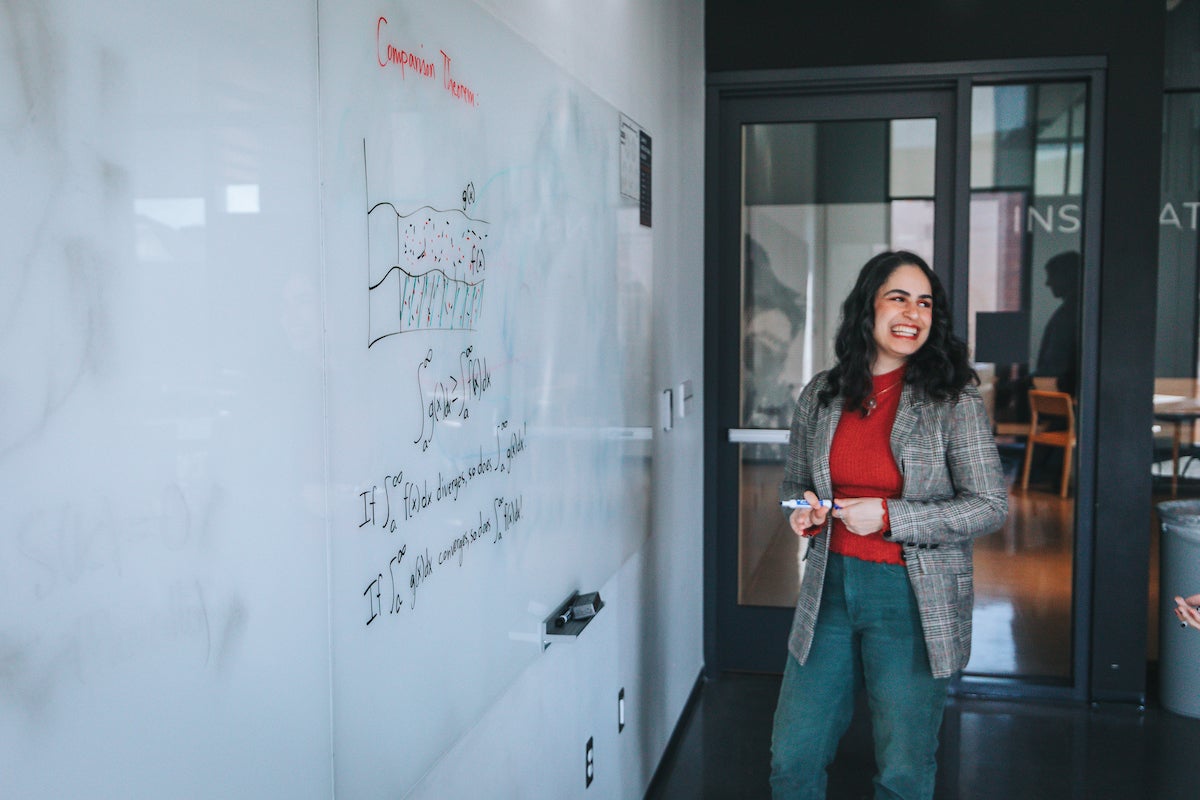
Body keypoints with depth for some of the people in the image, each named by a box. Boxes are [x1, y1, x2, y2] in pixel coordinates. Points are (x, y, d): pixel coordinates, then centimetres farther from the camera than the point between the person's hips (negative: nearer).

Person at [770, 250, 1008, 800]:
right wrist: (804, 511, -7)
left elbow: (990, 506, -10)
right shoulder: (820, 396, 3)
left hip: (913, 598, -3)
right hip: (830, 586, 4)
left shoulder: (953, 399, -9)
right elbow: (793, 482, 17)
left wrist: (888, 517, -18)